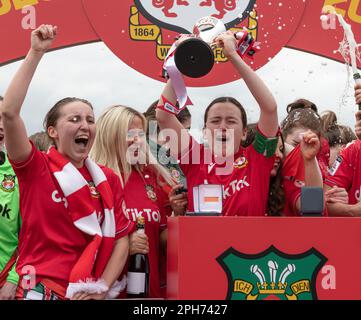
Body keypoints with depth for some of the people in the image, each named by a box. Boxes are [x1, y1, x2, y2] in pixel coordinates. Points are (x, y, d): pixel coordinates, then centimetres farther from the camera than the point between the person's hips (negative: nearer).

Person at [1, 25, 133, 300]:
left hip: (91, 294, 4)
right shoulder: (36, 169, -5)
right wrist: (36, 52, -18)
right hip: (42, 290, -4)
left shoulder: (108, 179, 6)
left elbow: (120, 238, 5)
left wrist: (103, 287, -10)